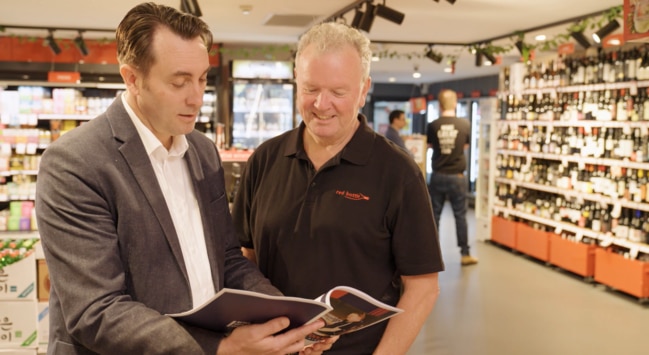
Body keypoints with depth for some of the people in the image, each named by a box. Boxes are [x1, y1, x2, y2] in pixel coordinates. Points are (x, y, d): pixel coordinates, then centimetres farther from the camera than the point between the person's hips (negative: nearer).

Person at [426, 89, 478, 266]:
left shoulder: (433, 125, -7)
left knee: (434, 215, 9)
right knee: (460, 216, 7)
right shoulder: (464, 124, -7)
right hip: (457, 177, 0)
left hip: (438, 176, 1)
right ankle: (465, 254, 12)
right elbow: (466, 145, 8)